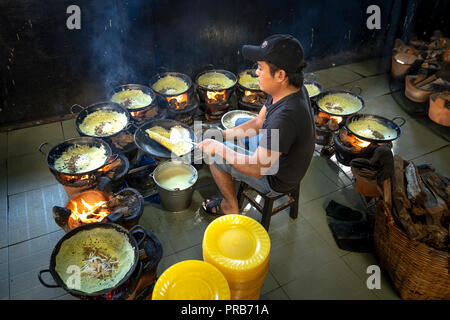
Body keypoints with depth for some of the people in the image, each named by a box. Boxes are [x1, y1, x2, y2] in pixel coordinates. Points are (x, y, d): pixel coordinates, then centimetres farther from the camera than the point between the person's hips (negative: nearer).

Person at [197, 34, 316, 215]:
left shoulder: (285, 116, -40)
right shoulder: (293, 89, -9)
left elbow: (256, 169, -34)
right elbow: (258, 123, 3)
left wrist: (219, 148, -22)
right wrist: (222, 135, -5)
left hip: (276, 181, -9)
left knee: (216, 161, -3)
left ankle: (232, 210, 21)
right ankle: (230, 200, 34)